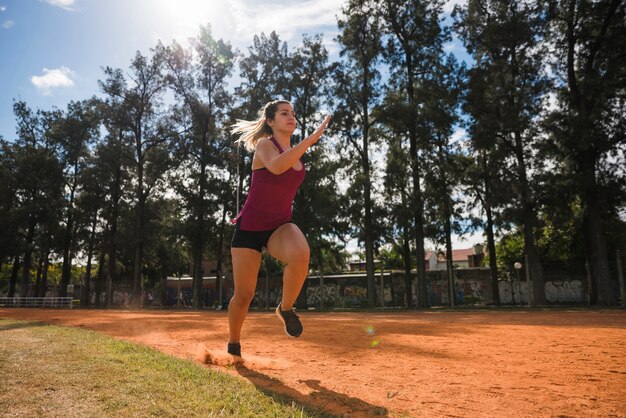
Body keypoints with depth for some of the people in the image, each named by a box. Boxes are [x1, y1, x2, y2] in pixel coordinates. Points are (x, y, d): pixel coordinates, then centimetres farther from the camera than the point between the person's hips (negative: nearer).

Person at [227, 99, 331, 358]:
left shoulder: (295, 153, 10)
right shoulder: (264, 144, -10)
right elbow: (276, 166, -35)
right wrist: (312, 139, -37)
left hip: (280, 225, 4)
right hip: (250, 228, -4)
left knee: (300, 255, -32)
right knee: (244, 295, 2)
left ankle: (286, 308, -6)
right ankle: (233, 346, 30)